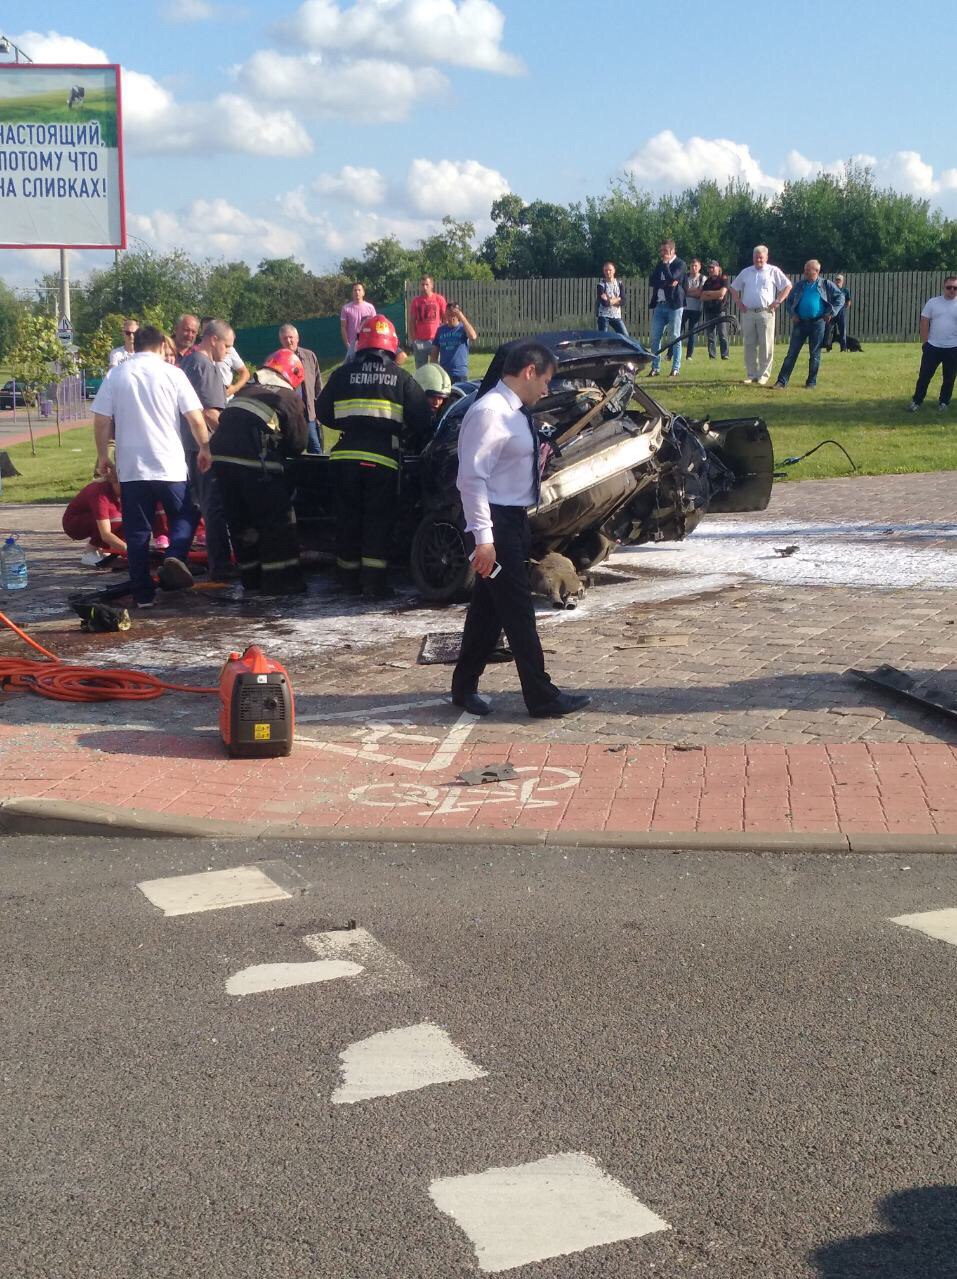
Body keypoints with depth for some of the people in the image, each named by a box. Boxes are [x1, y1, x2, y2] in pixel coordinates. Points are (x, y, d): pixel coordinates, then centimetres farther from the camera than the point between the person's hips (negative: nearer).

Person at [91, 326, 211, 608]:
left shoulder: (115, 376, 3)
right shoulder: (172, 373, -1)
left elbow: (101, 421, 0)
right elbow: (195, 417, -3)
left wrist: (103, 455, 11)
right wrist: (204, 448, 10)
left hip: (131, 467, 2)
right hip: (170, 465, -2)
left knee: (137, 531, 7)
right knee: (182, 517, 14)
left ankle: (142, 594, 7)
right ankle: (175, 557, -14)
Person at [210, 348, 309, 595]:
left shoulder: (244, 391, 23)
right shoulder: (289, 397, 6)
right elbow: (298, 442, 5)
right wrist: (278, 449, 25)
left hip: (222, 457, 6)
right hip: (255, 463, -6)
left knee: (239, 521, 15)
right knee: (277, 521, 5)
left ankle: (251, 578, 22)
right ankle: (281, 579, 6)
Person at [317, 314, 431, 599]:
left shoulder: (343, 374, 6)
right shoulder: (402, 378, 4)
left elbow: (324, 414, 12)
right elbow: (422, 421, 2)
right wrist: (412, 444, 20)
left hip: (346, 455, 2)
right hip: (383, 457, -2)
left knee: (348, 517, 13)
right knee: (378, 520, 4)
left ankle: (349, 578, 21)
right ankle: (374, 582, -2)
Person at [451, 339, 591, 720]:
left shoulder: (514, 412, 11)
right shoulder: (489, 412, -19)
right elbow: (472, 478, -23)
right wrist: (483, 537, -24)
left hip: (515, 518, 10)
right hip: (496, 521, -10)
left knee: (489, 608, 15)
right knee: (518, 612, -4)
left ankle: (465, 686, 26)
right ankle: (542, 698, 3)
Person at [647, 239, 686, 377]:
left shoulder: (679, 264, -1)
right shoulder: (660, 265, 17)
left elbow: (671, 278, -17)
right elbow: (651, 281, 4)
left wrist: (666, 263, -8)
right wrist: (667, 283, -10)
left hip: (674, 305, -6)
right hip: (659, 305, 6)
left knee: (674, 338, -3)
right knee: (655, 338, 1)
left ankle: (676, 368, 1)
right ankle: (655, 368, 5)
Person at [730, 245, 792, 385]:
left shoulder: (773, 271, 4)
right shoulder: (746, 272, 14)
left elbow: (787, 286, 4)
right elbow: (734, 287, 23)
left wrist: (778, 301, -4)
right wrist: (738, 302, 9)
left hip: (765, 312, -3)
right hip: (748, 312, 3)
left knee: (766, 345, -4)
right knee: (749, 345, 5)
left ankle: (764, 374, 0)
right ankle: (751, 374, 11)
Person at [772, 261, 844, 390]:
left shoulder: (826, 285, 3)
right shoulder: (800, 285, 10)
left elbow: (840, 297, 4)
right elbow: (789, 300, 20)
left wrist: (831, 313, -5)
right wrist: (792, 314, 3)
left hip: (818, 323, -2)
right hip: (800, 322, 2)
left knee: (815, 354, 5)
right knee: (792, 353, -2)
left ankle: (812, 382, 14)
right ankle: (782, 382, -4)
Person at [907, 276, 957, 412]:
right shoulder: (932, 302, 0)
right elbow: (924, 323, 2)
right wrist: (924, 342, -2)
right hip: (933, 347, 0)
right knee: (924, 375, 3)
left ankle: (944, 402, 23)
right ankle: (917, 401, 12)